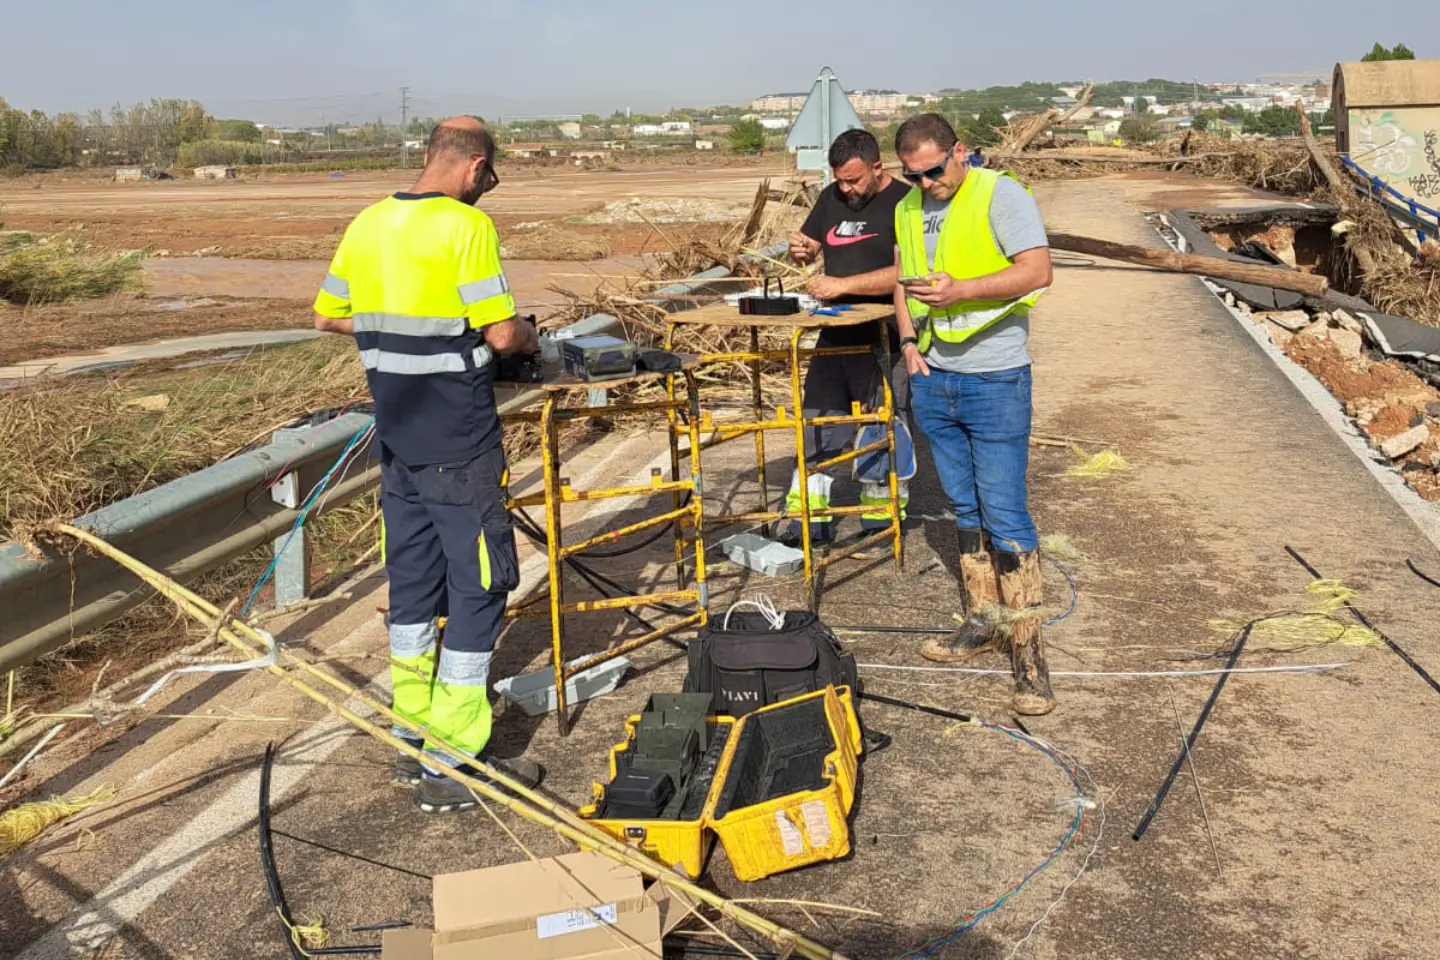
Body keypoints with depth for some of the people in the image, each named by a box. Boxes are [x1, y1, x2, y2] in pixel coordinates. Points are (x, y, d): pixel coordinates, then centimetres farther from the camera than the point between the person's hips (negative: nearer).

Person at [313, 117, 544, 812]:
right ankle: (452, 764, 4)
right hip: (459, 450, -7)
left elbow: (326, 317, 15)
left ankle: (413, 738, 26)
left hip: (398, 441, 7)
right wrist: (530, 339, 4)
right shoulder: (466, 225, -13)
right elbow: (502, 334, -17)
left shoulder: (366, 225, 7)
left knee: (412, 585, 15)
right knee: (478, 589, 1)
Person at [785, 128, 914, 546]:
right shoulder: (832, 198, 11)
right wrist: (800, 250, -3)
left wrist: (843, 284, -25)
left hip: (883, 339, -7)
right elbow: (807, 250, 22)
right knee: (817, 428, 8)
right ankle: (809, 523, 16)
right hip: (835, 334, 7)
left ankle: (884, 524, 17)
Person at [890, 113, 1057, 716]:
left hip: (994, 383, -7)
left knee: (1005, 515, -7)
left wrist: (958, 290, -25)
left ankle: (1026, 648, 1)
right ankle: (980, 621, 25)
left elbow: (1037, 271, -19)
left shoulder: (1000, 195, -10)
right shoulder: (908, 209, 11)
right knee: (966, 511, 14)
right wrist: (909, 338, 4)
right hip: (932, 380, 7)